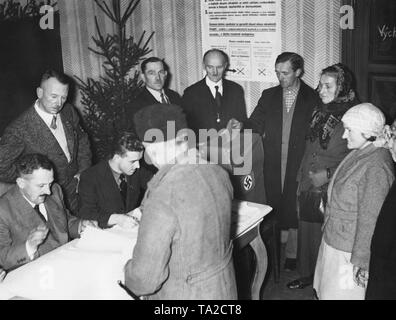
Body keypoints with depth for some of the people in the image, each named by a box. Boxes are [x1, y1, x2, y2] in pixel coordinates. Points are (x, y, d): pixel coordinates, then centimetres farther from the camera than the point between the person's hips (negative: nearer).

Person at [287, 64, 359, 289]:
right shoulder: (320, 112, 7)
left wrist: (328, 175, -17)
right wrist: (301, 179, 16)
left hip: (333, 193, -6)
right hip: (309, 188, 6)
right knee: (307, 233, 16)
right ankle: (308, 275, 35)